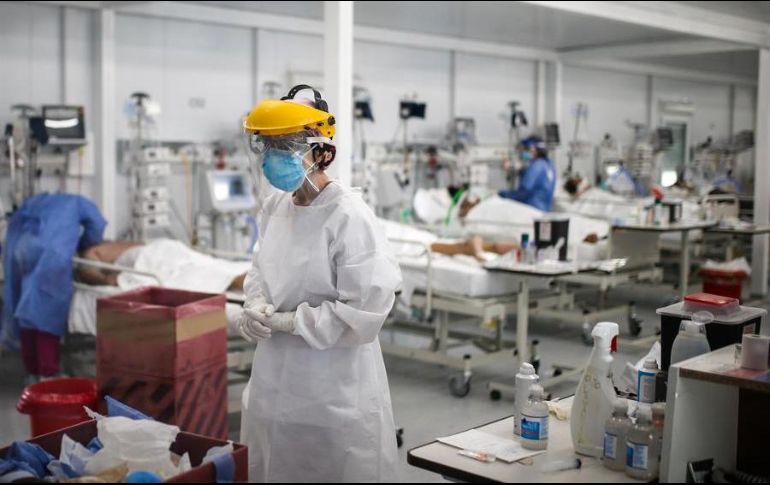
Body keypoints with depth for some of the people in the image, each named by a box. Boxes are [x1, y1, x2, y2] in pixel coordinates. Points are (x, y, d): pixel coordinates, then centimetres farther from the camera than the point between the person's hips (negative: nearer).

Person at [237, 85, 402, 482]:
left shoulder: (348, 216, -20)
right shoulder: (274, 206, 2)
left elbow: (366, 312, -22)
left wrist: (288, 321, -17)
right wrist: (256, 306, -6)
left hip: (334, 386, -7)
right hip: (276, 378, 7)